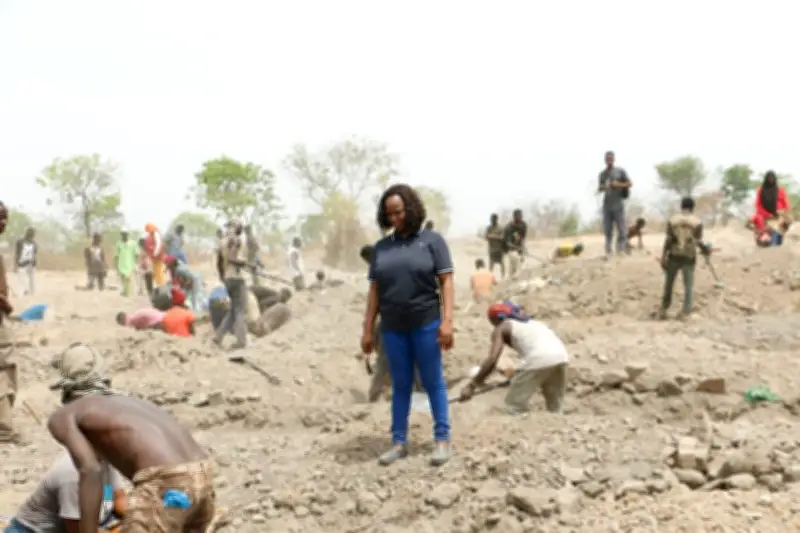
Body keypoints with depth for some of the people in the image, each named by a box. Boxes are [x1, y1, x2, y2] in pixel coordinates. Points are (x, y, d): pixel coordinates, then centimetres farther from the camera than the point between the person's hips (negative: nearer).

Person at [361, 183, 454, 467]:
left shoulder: (431, 240, -1)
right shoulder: (381, 247, 9)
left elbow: (446, 281, -5)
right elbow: (374, 290, 10)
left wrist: (447, 320, -14)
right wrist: (367, 329, 7)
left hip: (426, 324, -3)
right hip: (393, 327, 3)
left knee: (433, 382, 5)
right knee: (400, 384, 9)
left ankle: (442, 439, 12)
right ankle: (398, 442, 15)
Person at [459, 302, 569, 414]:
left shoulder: (501, 329, 14)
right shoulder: (531, 322, 35)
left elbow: (492, 360, 0)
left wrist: (471, 385, 2)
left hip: (538, 360, -7)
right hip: (561, 356, 7)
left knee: (514, 407, 8)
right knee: (556, 408, 23)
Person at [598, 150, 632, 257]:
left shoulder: (620, 171, 2)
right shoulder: (602, 174, 12)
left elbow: (630, 184, 3)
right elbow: (599, 188, 18)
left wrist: (618, 184, -12)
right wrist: (602, 187, -5)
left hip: (618, 205, -2)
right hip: (607, 206, 3)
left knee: (621, 229, -6)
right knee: (607, 229, 0)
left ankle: (621, 249, 2)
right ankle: (608, 251, 3)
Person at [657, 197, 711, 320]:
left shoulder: (672, 220, 1)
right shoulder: (697, 222, -2)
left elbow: (668, 240, -3)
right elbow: (698, 241, -4)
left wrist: (663, 256, 0)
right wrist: (705, 249, 16)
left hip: (674, 255, 1)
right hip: (689, 256, -1)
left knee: (669, 283, 12)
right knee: (688, 285, 4)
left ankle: (663, 310, 17)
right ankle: (686, 312, -2)